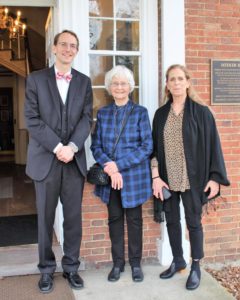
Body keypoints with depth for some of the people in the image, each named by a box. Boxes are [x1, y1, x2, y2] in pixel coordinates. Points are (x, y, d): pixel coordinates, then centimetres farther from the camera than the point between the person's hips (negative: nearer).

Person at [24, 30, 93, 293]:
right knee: (45, 217, 6)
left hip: (74, 159, 2)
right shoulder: (36, 79, 5)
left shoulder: (84, 82, 11)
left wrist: (72, 147, -13)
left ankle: (71, 267, 21)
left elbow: (87, 118, 2)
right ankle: (46, 269, 20)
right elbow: (32, 119, -4)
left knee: (73, 217, 6)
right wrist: (57, 147, -13)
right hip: (45, 159, -1)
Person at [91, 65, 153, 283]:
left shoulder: (140, 112, -2)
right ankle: (118, 263, 26)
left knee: (134, 219, 9)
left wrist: (119, 165, -16)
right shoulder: (103, 113, 7)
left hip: (134, 176, -2)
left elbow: (147, 146, -9)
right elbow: (96, 145, 3)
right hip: (109, 176, 3)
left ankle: (136, 263, 25)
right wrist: (108, 166, -15)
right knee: (114, 219, 11)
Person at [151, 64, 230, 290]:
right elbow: (154, 148, 5)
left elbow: (212, 145, -4)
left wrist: (215, 177, -8)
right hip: (167, 178, 3)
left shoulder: (201, 112, -4)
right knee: (172, 220, 13)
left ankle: (196, 266, 23)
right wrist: (155, 176, -2)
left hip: (192, 178, -3)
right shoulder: (161, 114, 6)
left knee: (193, 221, 7)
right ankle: (177, 260, 33)